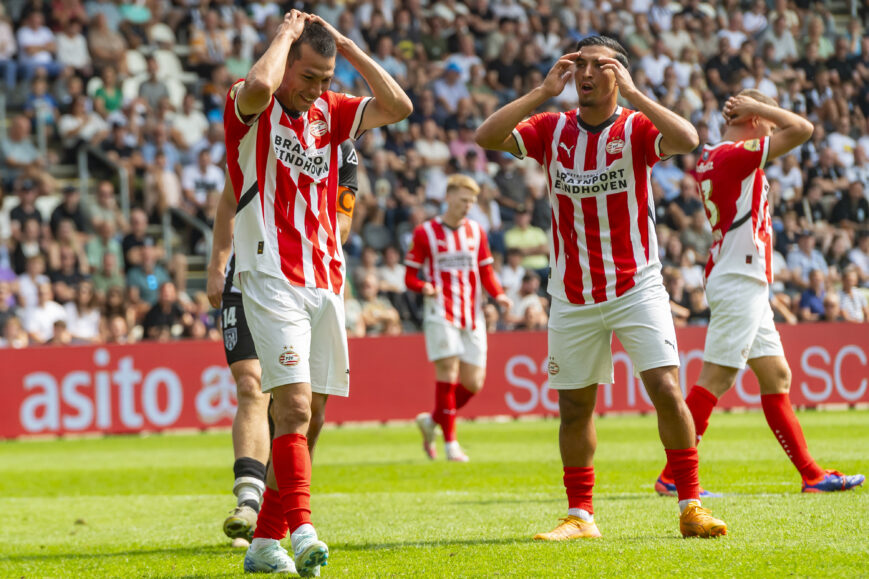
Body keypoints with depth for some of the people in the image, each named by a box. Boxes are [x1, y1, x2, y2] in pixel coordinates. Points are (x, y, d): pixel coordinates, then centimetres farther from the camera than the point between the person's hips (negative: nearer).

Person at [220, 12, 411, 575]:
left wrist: (346, 45, 1)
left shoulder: (330, 112, 15)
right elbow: (259, 86, -28)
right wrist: (287, 33, -11)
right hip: (272, 280, -7)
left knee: (306, 418, 6)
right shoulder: (248, 107, -3)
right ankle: (302, 530, -29)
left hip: (325, 283, 7)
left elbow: (398, 106, 4)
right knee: (294, 405, -20)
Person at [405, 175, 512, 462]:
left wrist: (499, 295, -3)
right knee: (448, 373, -15)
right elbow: (410, 277, 2)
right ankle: (450, 443, -8)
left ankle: (431, 421, 23)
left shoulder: (476, 231, 13)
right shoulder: (425, 232, 1)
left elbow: (486, 273, 17)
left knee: (473, 383, 0)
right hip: (441, 313, -4)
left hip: (472, 315, 5)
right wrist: (425, 287, -21)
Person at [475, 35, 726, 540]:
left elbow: (688, 140, -25)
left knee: (666, 388, -13)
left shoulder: (637, 128, -5)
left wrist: (631, 93, -23)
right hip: (573, 298, 3)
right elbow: (487, 137, -10)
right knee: (575, 406, 7)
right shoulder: (552, 130, 3)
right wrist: (543, 92, -14)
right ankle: (580, 516, 18)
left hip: (637, 286, -3)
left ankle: (691, 507, -4)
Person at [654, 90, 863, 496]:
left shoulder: (712, 157, 14)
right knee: (715, 379, -10)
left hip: (745, 286, 10)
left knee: (776, 375, 9)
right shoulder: (734, 156, -14)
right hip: (739, 282, -10)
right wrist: (756, 106, -7)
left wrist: (748, 107, 23)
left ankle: (811, 474, 11)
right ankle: (672, 476, -9)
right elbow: (802, 128, -16)